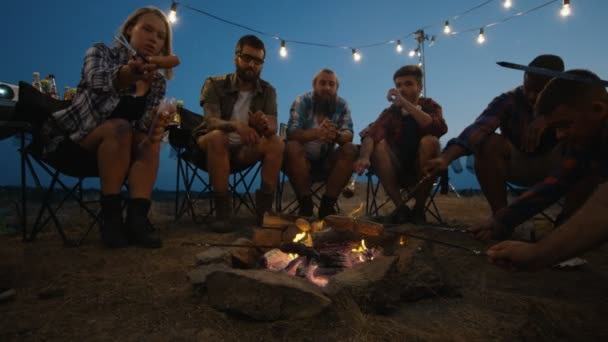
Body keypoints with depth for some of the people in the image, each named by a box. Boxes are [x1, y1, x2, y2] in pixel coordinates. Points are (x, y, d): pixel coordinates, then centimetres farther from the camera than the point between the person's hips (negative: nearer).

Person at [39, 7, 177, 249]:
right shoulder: (102, 53, -11)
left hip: (116, 146, 4)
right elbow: (98, 81, -35)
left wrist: (156, 127, -32)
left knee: (151, 142, -23)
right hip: (70, 138, -4)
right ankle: (111, 216, -28)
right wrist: (129, 73, -58)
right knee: (120, 127, -31)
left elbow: (145, 125, -6)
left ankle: (137, 219, -32)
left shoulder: (157, 82, -1)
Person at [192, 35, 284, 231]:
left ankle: (264, 208, -21)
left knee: (277, 143, -24)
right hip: (211, 145, -2)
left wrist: (263, 125, -41)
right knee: (217, 136, -36)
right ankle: (222, 209, -30)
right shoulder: (215, 84, -7)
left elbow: (272, 127, -15)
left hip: (245, 149, 2)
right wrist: (235, 125, -45)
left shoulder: (267, 91, -1)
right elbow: (211, 122, -23)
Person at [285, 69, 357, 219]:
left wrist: (337, 135, -41)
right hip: (302, 159, -2)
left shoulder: (342, 105, -2)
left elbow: (349, 134, -15)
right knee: (292, 147, -32)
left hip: (328, 161, 3)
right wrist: (316, 132, -45)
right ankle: (305, 204, -22)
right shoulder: (302, 101, -10)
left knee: (350, 149, -22)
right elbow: (291, 133, -24)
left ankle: (328, 204, -17)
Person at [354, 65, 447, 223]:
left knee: (429, 141, -29)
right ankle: (400, 206, -22)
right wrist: (364, 157, -43)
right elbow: (370, 134, -21)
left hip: (423, 170, -1)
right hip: (397, 171, 1)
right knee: (378, 143, -24)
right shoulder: (390, 112, -1)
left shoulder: (430, 105, 0)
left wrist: (406, 103, -29)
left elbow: (440, 129, -25)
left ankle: (419, 208, -19)